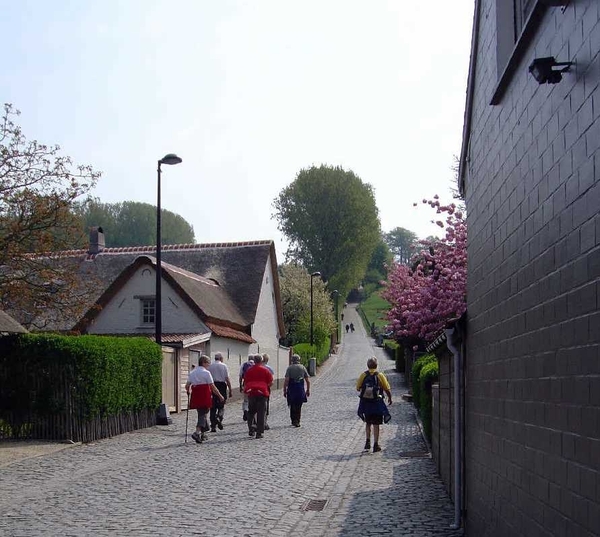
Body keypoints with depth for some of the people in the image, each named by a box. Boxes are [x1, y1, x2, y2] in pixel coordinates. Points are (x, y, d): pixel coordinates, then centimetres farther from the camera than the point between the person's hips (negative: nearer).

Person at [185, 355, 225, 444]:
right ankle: (197, 432, -21)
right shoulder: (206, 372, -7)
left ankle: (203, 434, 22)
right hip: (204, 396, -6)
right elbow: (212, 386, -9)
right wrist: (220, 396, -2)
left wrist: (188, 391, 32)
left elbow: (187, 386, 10)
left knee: (201, 413, 17)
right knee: (203, 414, -4)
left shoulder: (192, 372, 12)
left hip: (195, 396, 6)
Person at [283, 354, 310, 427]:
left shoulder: (289, 368, -3)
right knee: (299, 407, 10)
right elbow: (308, 380, 5)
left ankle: (293, 421, 11)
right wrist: (308, 390, 14)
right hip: (300, 390, 2)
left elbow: (286, 380, -10)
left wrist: (284, 390, -5)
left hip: (291, 389, -1)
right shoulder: (303, 367, 5)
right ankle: (297, 422, 5)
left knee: (292, 406, 13)